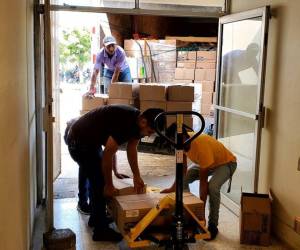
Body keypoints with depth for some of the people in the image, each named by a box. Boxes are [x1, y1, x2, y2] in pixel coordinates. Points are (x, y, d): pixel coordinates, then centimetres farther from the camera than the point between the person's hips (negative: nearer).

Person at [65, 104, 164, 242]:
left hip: (90, 139, 10)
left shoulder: (136, 121, -4)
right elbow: (107, 155, -27)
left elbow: (131, 148, 9)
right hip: (79, 141, -10)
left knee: (97, 180, 19)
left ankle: (95, 218, 35)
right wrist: (109, 185, -15)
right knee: (100, 182, -8)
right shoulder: (124, 123, -32)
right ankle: (100, 230, 2)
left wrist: (137, 177, 10)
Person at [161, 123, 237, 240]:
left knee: (212, 187, -32)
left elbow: (203, 181, -35)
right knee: (183, 180, -6)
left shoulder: (201, 146, -40)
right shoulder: (183, 141, -20)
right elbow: (182, 168, -10)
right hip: (205, 162, 8)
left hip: (226, 163, -7)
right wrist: (173, 188, -21)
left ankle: (213, 225, -15)